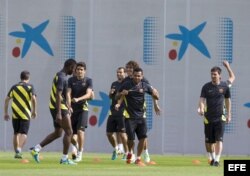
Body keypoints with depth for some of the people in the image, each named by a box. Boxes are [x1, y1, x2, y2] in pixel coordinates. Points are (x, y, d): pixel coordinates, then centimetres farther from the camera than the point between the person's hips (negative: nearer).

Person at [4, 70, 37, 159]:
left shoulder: (14, 87, 9)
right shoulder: (30, 87, 0)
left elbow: (7, 99, 6)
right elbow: (33, 99, -12)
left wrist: (6, 113, 10)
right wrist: (34, 111, -2)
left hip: (15, 114, 3)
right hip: (26, 114, -3)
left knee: (16, 133, 14)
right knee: (23, 134, -3)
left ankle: (16, 152, 18)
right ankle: (19, 149, -24)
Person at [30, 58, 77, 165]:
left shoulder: (58, 75, 16)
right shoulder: (62, 78, -16)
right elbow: (58, 95, -23)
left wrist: (67, 108, 27)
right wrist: (59, 113, -27)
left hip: (54, 107, 10)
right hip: (60, 107, -10)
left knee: (57, 133, 16)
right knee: (69, 132, -2)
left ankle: (36, 149, 12)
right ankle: (64, 158, 1)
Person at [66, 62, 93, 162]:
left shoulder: (88, 81, -1)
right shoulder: (71, 80, 4)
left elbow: (88, 94, -13)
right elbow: (68, 93, -5)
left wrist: (78, 99, -31)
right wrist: (69, 106, -21)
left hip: (83, 109, -3)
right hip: (72, 109, 3)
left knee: (80, 130, -17)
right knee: (71, 133, 4)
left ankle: (80, 153, -8)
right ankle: (76, 146, 36)